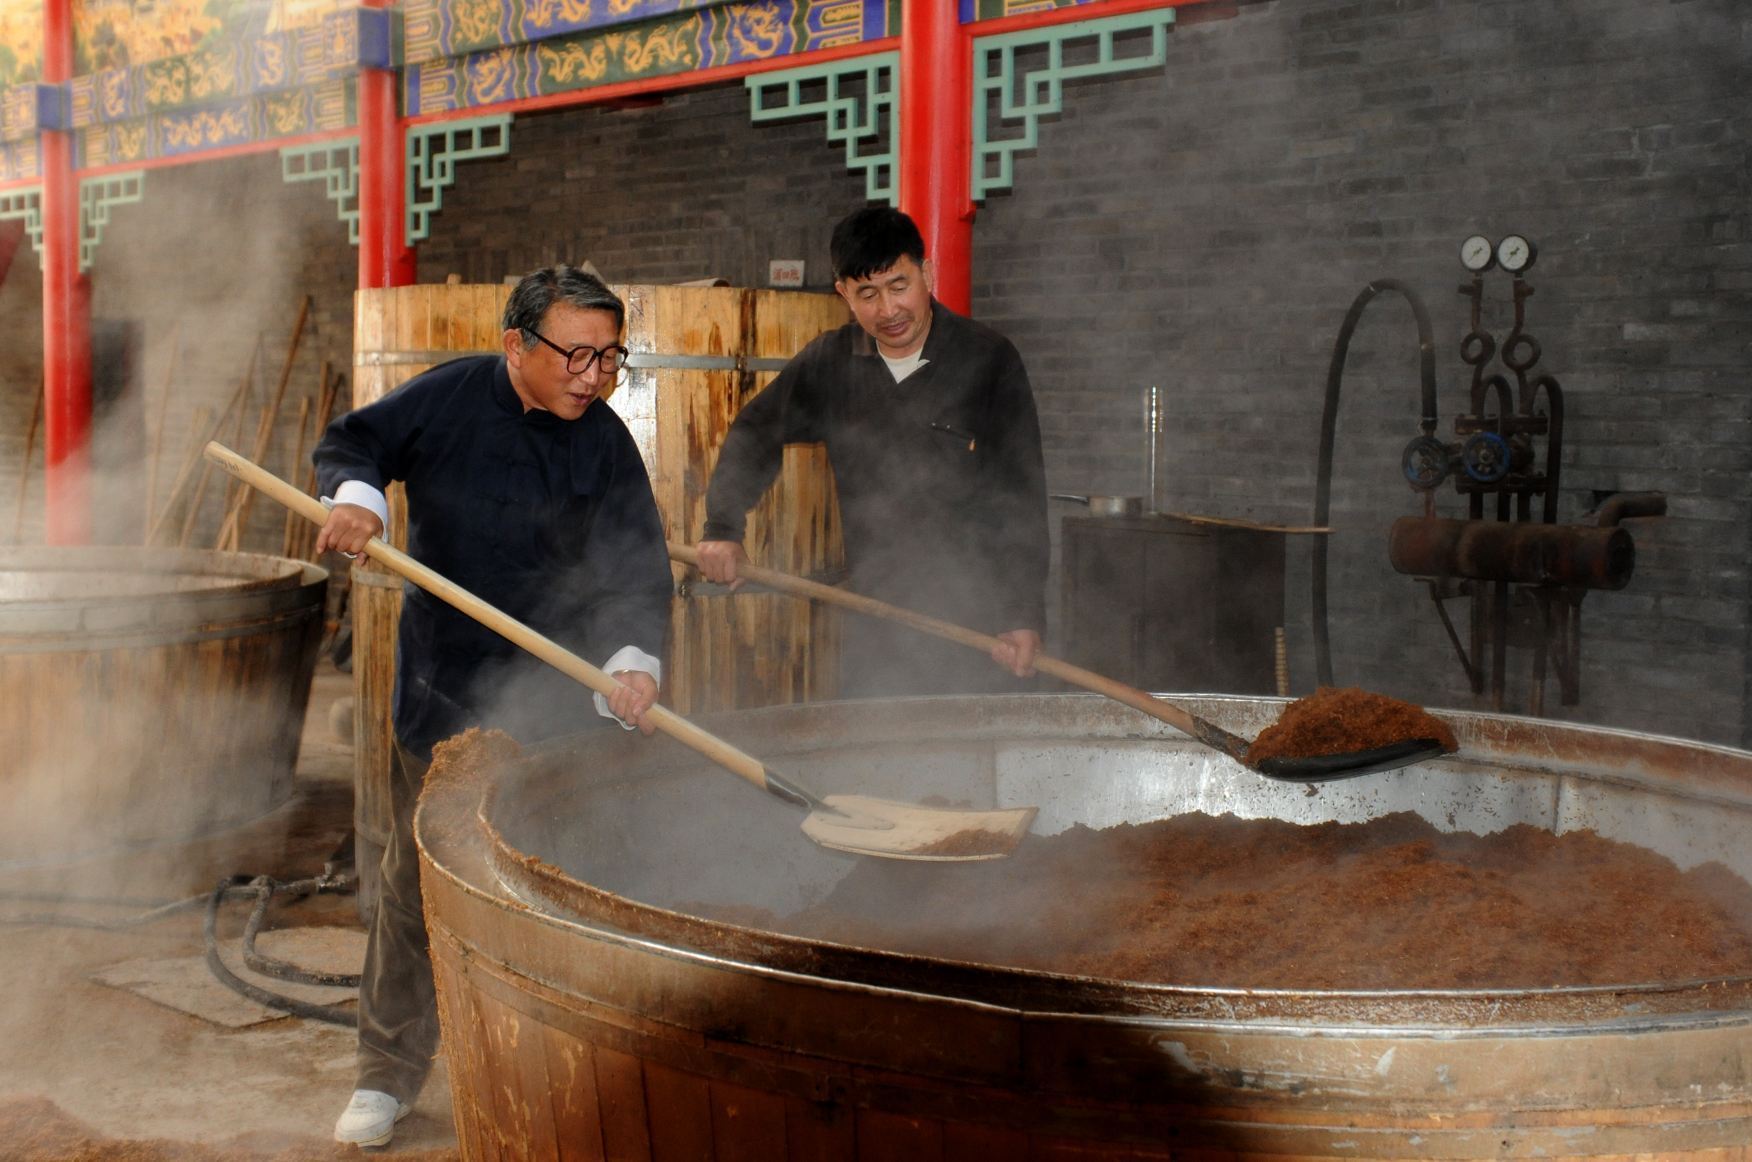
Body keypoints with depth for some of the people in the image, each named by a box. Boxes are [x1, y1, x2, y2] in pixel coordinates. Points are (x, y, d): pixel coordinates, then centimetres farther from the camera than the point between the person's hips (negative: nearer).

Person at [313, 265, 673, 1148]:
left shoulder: (605, 444, -4)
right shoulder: (451, 397, -5)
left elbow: (638, 567, -9)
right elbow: (351, 441, 2)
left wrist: (634, 657, -27)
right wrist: (356, 494, -22)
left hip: (556, 702, 0)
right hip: (441, 692, 0)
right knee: (417, 883, 8)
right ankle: (390, 1073, 23)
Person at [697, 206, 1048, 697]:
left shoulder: (989, 358, -7)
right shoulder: (830, 362, 4)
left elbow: (1023, 496, -7)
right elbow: (755, 433, 16)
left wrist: (1025, 615, -12)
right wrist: (722, 528, 1)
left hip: (979, 619, -3)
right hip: (874, 618, 4)